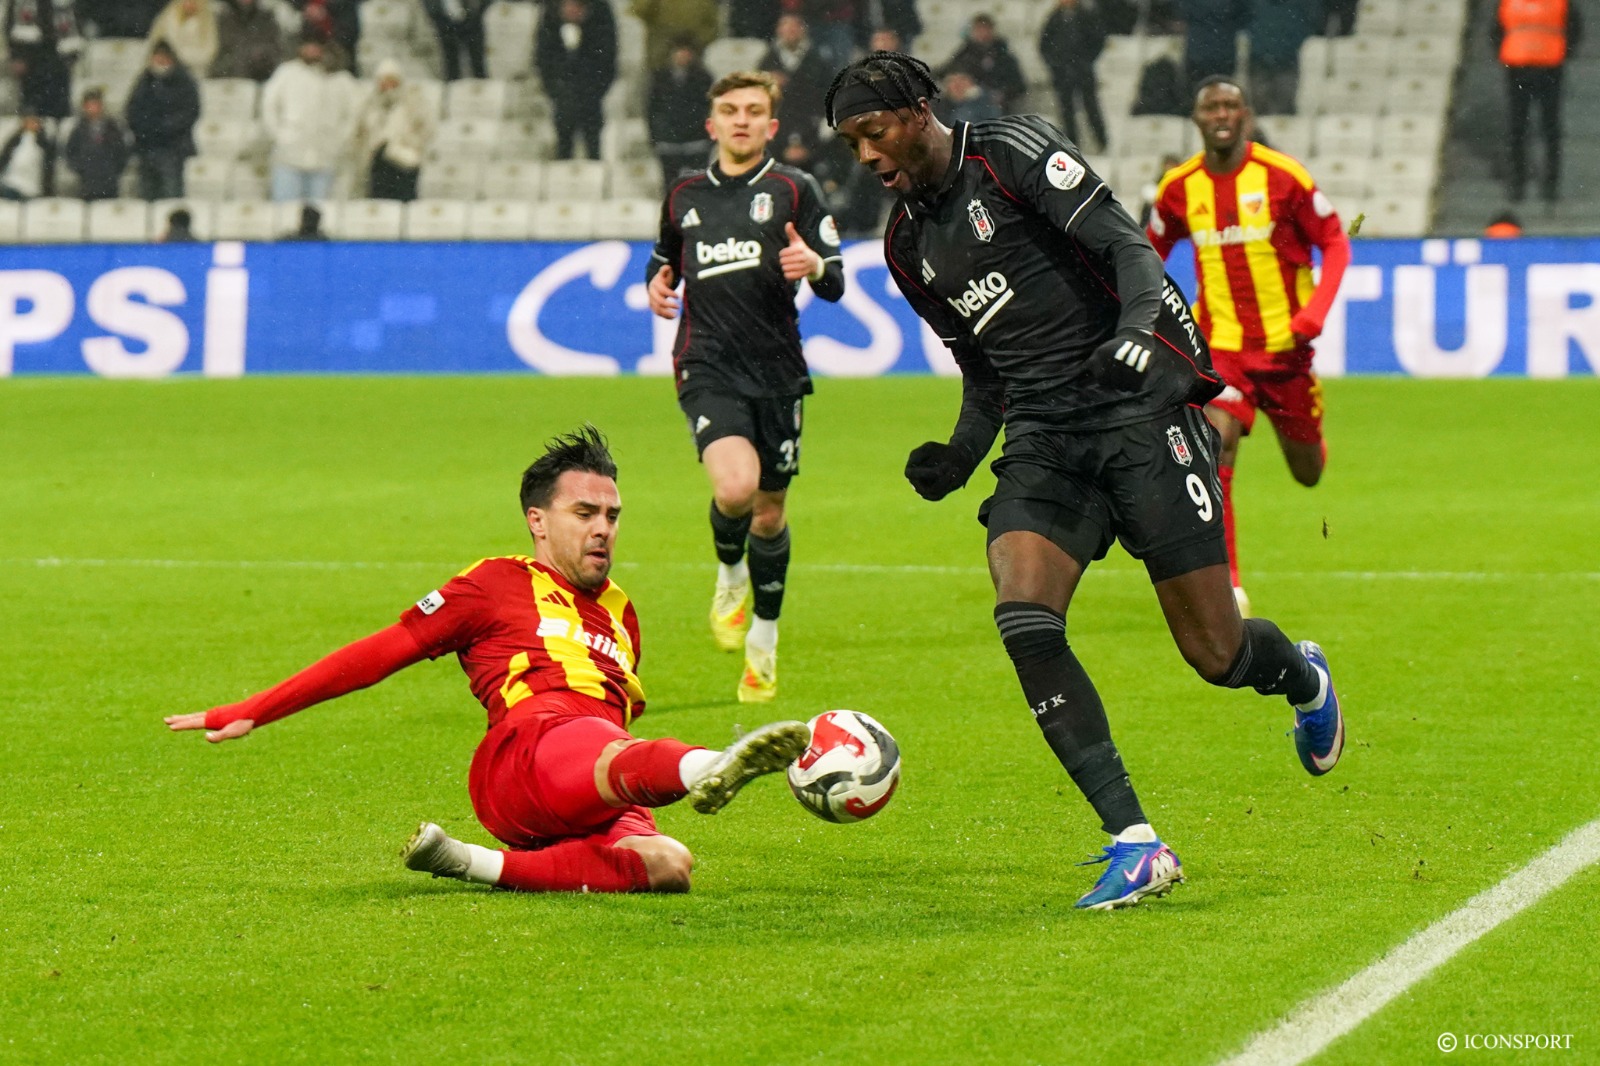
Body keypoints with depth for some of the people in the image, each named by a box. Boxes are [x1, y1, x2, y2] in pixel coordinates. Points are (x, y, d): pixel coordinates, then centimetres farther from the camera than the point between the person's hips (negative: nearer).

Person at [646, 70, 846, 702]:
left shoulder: (793, 190, 3)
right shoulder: (684, 195, 11)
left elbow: (835, 285, -1)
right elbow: (665, 260, 27)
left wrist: (814, 265, -24)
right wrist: (657, 284, 3)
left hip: (776, 370, 0)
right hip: (707, 366, 0)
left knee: (769, 513, 8)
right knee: (735, 488, -24)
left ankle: (764, 638, 28)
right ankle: (729, 573, 9)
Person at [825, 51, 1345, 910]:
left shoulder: (1011, 154, -3)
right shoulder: (908, 245, 16)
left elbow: (1127, 245, -10)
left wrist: (1137, 330, -29)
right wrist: (959, 455, 6)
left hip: (1139, 409, -6)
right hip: (1043, 441, 6)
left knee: (1216, 655, -5)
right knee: (1022, 620, -21)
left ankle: (1303, 678, 35)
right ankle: (1135, 846, -20)